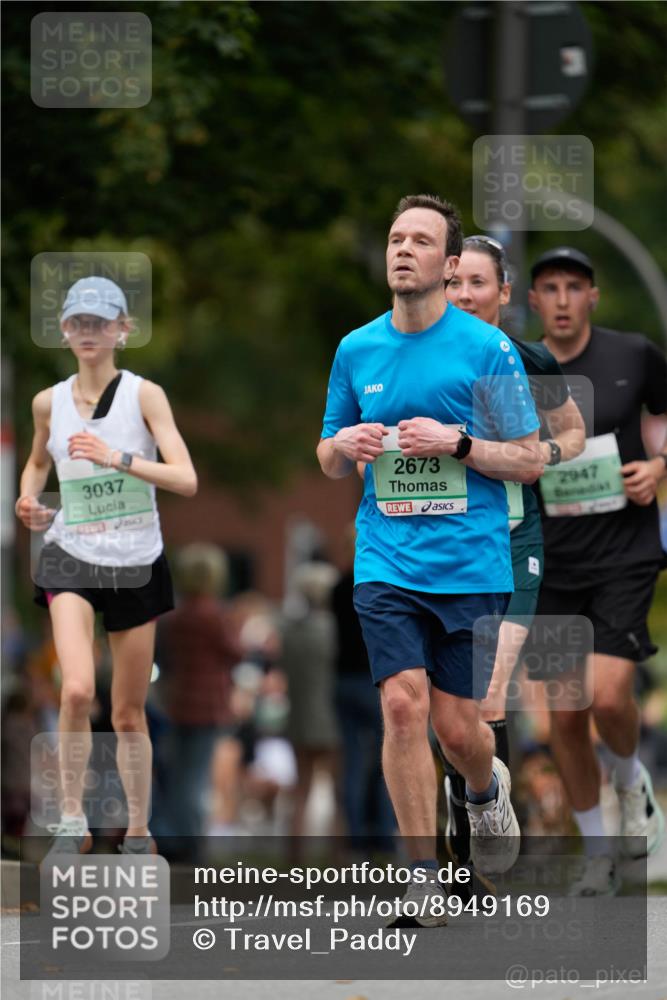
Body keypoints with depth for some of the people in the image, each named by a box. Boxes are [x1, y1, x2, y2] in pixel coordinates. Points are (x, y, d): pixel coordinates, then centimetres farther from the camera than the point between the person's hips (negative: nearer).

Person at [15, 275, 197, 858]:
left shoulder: (144, 395, -5)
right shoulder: (49, 403, 4)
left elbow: (186, 480, -14)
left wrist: (117, 458, -26)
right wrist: (29, 501, 5)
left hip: (136, 563, 0)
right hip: (70, 556, 0)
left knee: (129, 711, 8)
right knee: (77, 690, -22)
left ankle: (139, 833, 23)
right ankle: (72, 821, -10)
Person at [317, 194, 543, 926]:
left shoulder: (487, 349, -3)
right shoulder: (356, 350, 8)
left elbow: (530, 460, 0)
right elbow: (329, 462, 18)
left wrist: (456, 442, -16)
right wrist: (343, 446, -5)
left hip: (470, 563, -2)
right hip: (386, 561, 2)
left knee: (456, 725, 1)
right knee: (404, 703, -13)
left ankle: (486, 791, 37)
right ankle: (423, 876, -5)